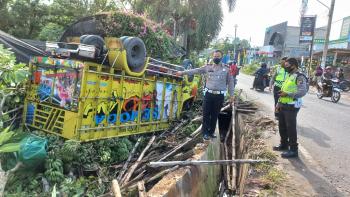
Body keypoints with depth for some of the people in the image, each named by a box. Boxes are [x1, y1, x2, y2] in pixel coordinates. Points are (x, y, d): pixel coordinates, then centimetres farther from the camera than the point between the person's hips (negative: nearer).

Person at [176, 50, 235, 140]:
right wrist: (183, 72, 1)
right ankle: (205, 132, 10)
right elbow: (196, 70, 6)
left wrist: (232, 94, 3)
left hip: (220, 95, 0)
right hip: (209, 94, 0)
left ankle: (212, 131, 22)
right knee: (206, 114, 0)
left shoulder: (226, 69, 3)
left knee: (215, 115, 8)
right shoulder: (208, 67, 5)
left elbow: (230, 82, 6)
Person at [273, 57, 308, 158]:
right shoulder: (289, 76, 16)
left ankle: (293, 150, 7)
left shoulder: (300, 77, -13)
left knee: (291, 128, -3)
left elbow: (303, 91, -23)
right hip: (283, 105, 9)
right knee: (282, 126, 17)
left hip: (291, 107, -9)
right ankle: (284, 144, 33)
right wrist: (279, 103, 19)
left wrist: (287, 94, -24)